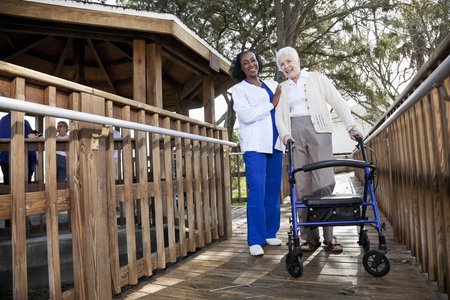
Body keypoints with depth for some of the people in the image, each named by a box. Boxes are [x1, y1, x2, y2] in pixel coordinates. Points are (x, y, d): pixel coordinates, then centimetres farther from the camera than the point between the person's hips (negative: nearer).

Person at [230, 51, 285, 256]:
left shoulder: (273, 85, 19)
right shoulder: (239, 89, 6)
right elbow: (247, 115, -9)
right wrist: (272, 104, -5)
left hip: (275, 144, 5)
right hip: (255, 145, -4)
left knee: (273, 191, 6)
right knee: (257, 192, -10)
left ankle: (270, 233, 19)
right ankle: (255, 240, -3)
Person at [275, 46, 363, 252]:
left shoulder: (317, 79, 12)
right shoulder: (282, 88, 19)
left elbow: (338, 103, 5)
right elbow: (279, 115, 10)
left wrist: (351, 126, -8)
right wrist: (285, 134, -10)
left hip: (317, 130, -2)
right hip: (294, 134, 3)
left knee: (324, 183, -11)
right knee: (302, 186, -3)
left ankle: (329, 236, -2)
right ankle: (310, 237, 4)